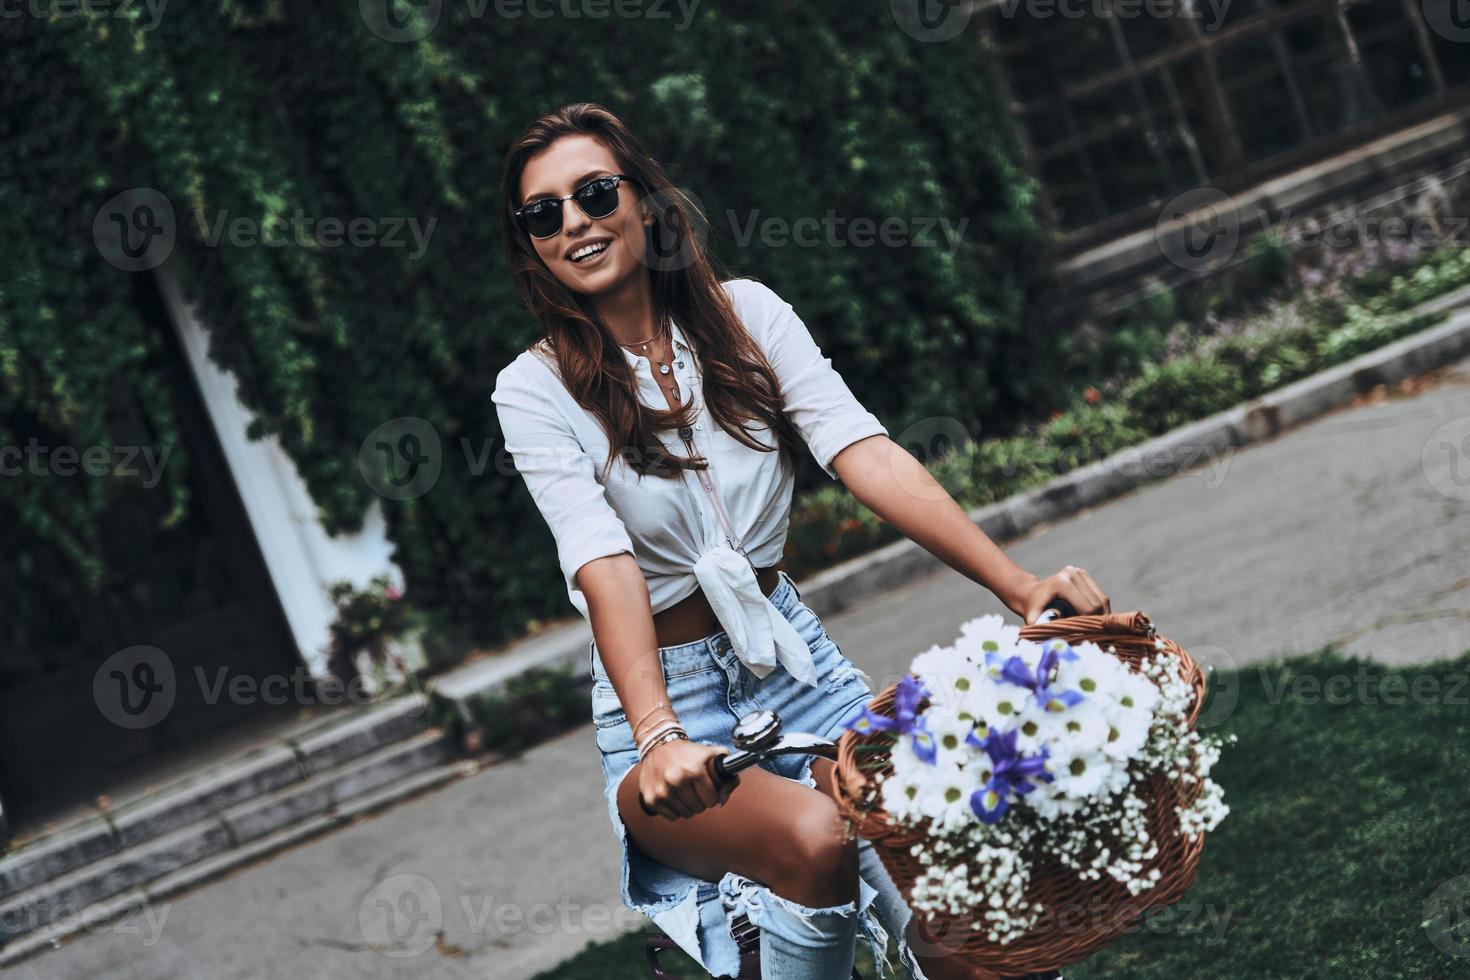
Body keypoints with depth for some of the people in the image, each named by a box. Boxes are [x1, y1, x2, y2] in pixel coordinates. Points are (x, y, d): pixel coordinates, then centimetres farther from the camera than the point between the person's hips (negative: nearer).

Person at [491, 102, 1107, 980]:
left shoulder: (745, 313, 1)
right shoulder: (535, 391, -8)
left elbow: (868, 456, -11)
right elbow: (607, 569, -22)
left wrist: (1020, 587, -24)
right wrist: (658, 737, -39)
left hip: (793, 661, 3)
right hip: (662, 695, -3)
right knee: (814, 839, -33)